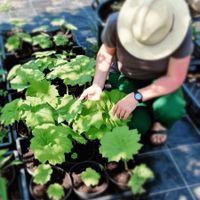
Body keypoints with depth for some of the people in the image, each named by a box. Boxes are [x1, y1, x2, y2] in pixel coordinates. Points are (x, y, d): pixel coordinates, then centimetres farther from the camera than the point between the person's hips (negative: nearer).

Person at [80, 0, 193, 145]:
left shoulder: (181, 29, -34)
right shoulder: (117, 22, -31)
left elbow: (175, 78, -26)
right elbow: (106, 53, -10)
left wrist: (136, 97, -34)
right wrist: (97, 85, -22)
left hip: (161, 79, 0)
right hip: (126, 76, 1)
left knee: (170, 110, -32)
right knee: (138, 125, -19)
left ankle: (160, 121, 5)